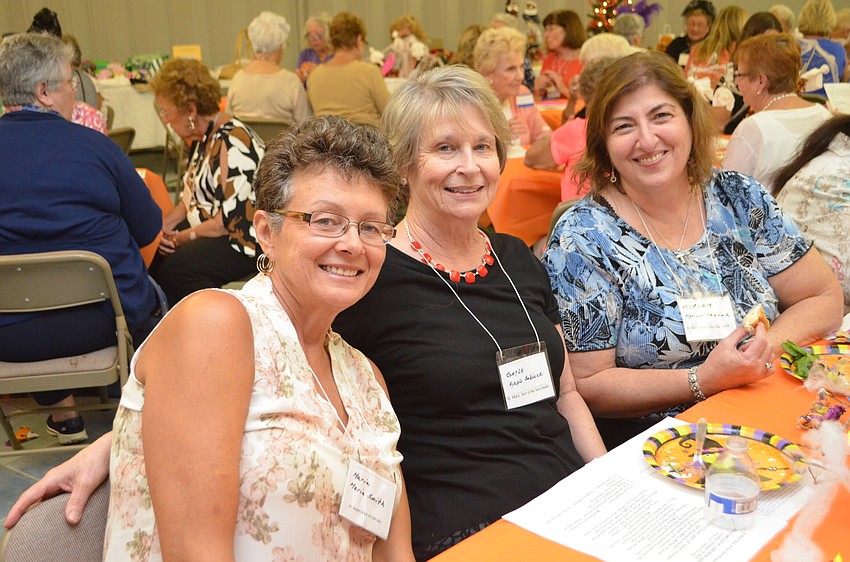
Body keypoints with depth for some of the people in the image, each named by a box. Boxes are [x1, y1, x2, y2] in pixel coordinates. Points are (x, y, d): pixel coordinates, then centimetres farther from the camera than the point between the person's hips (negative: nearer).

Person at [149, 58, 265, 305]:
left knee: (174, 269, -29)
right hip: (205, 228, 10)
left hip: (243, 241, -10)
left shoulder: (231, 142, -19)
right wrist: (164, 224, 1)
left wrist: (183, 237, -12)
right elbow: (193, 197, 19)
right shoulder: (202, 137, 12)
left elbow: (233, 219, -23)